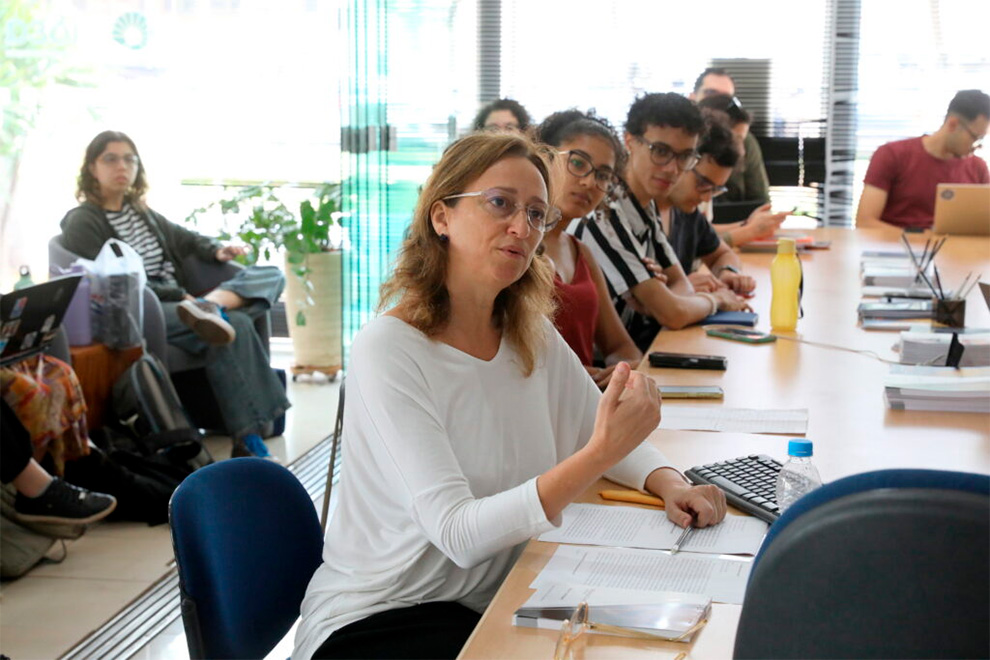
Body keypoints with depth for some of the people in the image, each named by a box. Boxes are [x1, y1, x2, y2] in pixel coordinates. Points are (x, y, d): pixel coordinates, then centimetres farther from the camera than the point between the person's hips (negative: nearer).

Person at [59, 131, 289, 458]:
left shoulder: (139, 211, 20)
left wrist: (216, 250, 11)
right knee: (236, 326, -32)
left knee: (271, 275, -4)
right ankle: (247, 440, -34)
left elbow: (182, 238, 33)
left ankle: (211, 304, -35)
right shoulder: (81, 223, -3)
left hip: (175, 304, 8)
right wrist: (179, 295, -16)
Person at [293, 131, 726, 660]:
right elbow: (459, 534, -25)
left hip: (494, 604, 7)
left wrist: (670, 483, -9)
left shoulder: (532, 334, 3)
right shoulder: (387, 350, -19)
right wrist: (598, 456, -35)